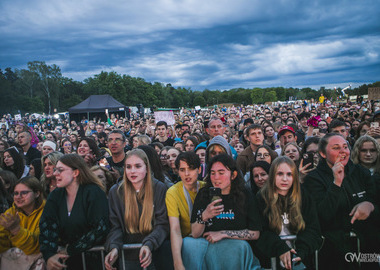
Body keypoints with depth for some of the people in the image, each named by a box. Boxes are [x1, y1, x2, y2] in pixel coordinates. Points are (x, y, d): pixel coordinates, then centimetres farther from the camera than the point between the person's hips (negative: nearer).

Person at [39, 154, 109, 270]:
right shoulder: (55, 195, 7)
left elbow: (100, 229, -15)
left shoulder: (94, 193, -10)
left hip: (91, 256, -4)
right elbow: (46, 226, -2)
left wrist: (70, 250, -12)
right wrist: (49, 255, -18)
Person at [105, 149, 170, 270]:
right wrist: (114, 247, -20)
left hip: (155, 250, 0)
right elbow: (115, 226, -1)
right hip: (128, 254, 1)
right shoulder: (115, 192, 1)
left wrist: (149, 245, -24)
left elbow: (162, 224, -7)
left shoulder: (159, 188, -4)